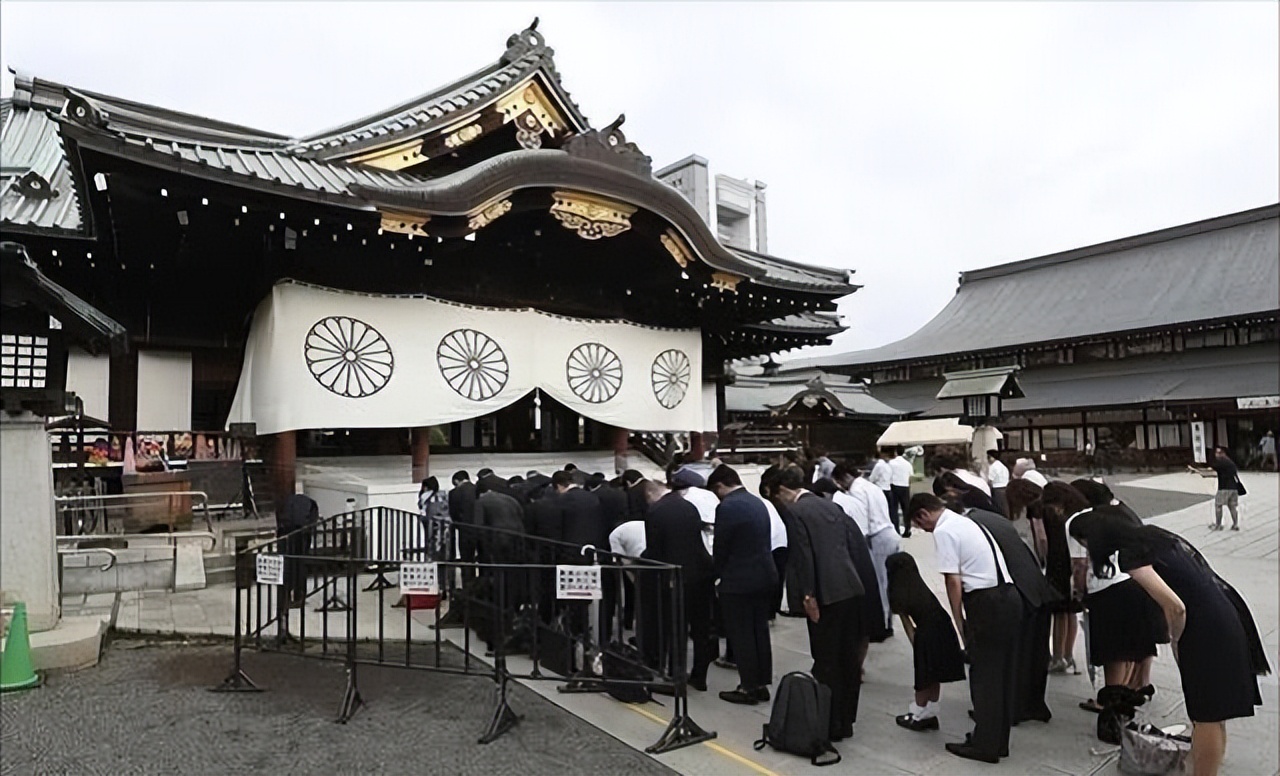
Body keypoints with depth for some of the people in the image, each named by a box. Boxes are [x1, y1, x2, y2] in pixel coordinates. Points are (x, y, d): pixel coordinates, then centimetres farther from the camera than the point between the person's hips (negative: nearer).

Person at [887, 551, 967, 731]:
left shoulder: (898, 595, -1)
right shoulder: (921, 587, 12)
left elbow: (907, 624, 2)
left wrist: (914, 645, 11)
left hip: (926, 635, -5)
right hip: (943, 629, 5)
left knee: (924, 677, 11)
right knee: (934, 676, 18)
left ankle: (918, 716, 26)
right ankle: (930, 715, 30)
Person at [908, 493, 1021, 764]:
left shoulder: (943, 531, -9)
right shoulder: (965, 521, 18)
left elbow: (954, 581, -13)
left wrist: (960, 624, -3)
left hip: (986, 602, -9)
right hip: (1009, 595, 9)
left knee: (984, 675, 3)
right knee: (1004, 673, 16)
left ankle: (985, 745, 13)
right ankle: (999, 741, 28)